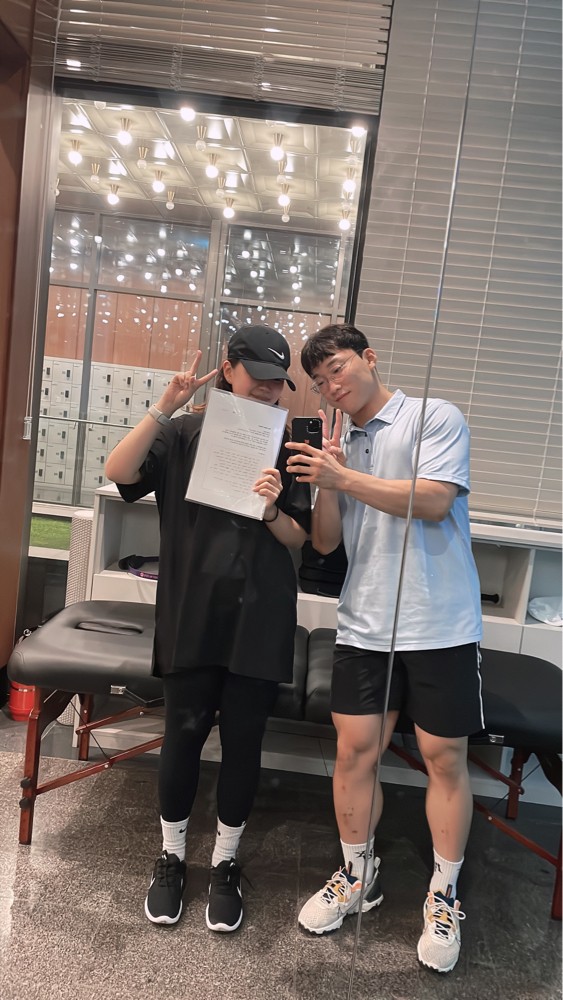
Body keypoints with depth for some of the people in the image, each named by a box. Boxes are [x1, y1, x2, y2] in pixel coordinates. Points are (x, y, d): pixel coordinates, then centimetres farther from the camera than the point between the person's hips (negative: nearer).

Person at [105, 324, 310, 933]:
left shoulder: (286, 449, 4)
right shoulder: (185, 433, 0)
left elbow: (298, 539, 4)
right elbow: (118, 472, -15)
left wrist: (273, 509, -16)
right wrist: (163, 408, -22)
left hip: (259, 620, 1)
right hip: (191, 614, -1)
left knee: (243, 741, 9)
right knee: (183, 734, 9)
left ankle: (225, 864, 31)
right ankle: (171, 856, 33)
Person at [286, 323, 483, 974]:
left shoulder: (435, 418, -3)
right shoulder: (336, 444, 11)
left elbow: (433, 501, -17)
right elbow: (325, 543, 9)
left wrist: (345, 478, -21)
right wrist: (326, 486, -8)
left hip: (439, 626, -4)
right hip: (363, 625, 4)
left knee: (444, 757, 6)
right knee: (353, 751, 7)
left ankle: (444, 897, 25)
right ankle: (357, 877, 29)